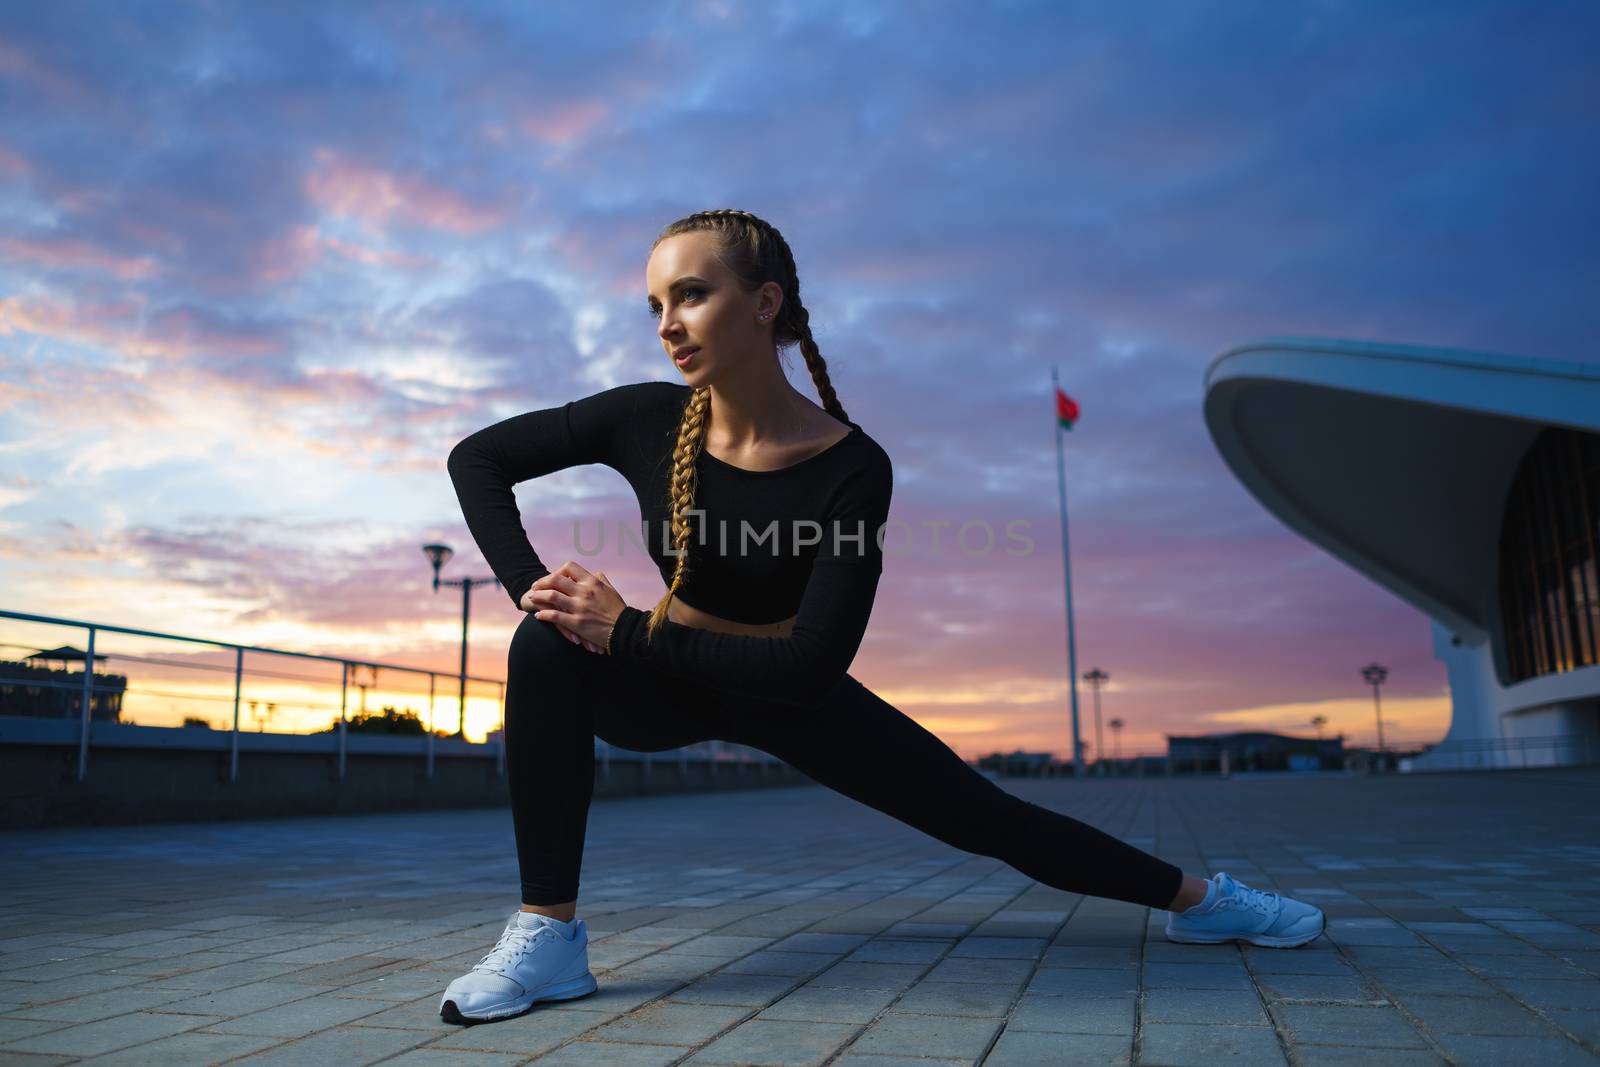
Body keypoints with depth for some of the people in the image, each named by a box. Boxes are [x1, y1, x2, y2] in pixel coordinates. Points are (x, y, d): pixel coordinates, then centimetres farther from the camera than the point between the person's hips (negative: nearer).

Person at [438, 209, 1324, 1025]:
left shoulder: (852, 468, -28)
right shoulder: (647, 421, -22)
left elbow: (814, 662, -31)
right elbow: (476, 459, -11)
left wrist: (629, 632, -34)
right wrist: (528, 586, -26)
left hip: (791, 694, -1)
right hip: (663, 685, 1)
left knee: (986, 816, 3)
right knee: (549, 645, -32)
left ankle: (1199, 898, 28)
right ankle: (548, 936, -20)